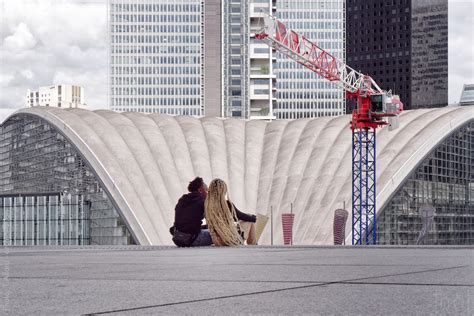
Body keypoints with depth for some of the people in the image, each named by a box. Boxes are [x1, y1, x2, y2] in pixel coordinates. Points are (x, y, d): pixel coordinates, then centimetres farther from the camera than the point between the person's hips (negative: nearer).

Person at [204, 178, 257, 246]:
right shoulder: (227, 204, -20)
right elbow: (240, 216, -1)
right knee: (250, 221, 22)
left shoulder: (207, 206, -8)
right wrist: (253, 218, 20)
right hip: (234, 241, -5)